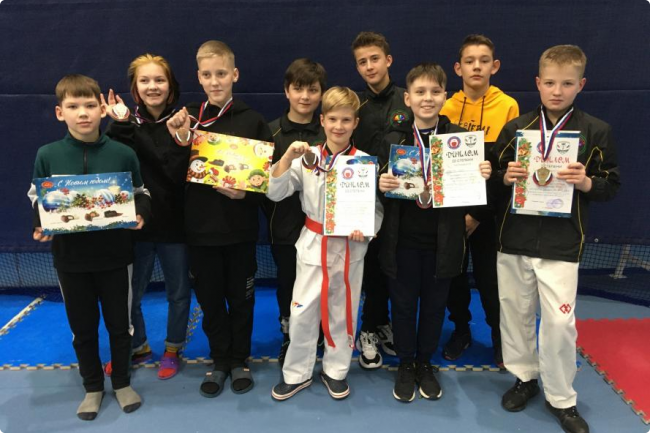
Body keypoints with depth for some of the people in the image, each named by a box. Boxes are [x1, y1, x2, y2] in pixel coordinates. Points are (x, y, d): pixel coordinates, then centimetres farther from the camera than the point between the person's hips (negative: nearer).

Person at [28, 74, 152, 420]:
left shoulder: (123, 154, -8)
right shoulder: (47, 155, -5)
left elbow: (140, 195, 1)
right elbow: (36, 199, 4)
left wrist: (140, 215, -19)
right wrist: (39, 226, -15)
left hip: (115, 255, -1)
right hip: (70, 257, 1)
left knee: (119, 323, 14)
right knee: (82, 327, 15)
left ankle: (122, 382, 36)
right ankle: (92, 387, 36)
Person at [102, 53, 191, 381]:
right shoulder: (126, 124, -1)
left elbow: (180, 174, -12)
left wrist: (182, 141, -28)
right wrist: (120, 125, -26)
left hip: (173, 223, -1)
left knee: (178, 291, 13)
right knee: (129, 293, 13)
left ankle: (172, 349, 36)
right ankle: (138, 346, 39)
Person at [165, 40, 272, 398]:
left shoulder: (252, 121, -4)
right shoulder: (187, 120, 2)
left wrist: (245, 194, -20)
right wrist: (179, 143, -18)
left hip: (240, 228, -2)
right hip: (200, 228, 2)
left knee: (240, 298, 12)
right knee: (210, 300, 13)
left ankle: (239, 360, 32)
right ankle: (220, 361, 32)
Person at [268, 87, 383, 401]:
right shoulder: (307, 158, -4)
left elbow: (376, 207, 0)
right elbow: (275, 193, -10)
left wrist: (366, 229, -19)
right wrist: (288, 157, -20)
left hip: (350, 247, 0)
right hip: (313, 244, 0)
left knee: (343, 312, 13)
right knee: (302, 312, 6)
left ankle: (336, 371, 34)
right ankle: (297, 373, 26)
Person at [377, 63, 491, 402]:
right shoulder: (393, 140, -2)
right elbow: (383, 186, 1)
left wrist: (482, 177, -18)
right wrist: (382, 186, -21)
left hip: (442, 240, 0)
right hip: (403, 239, 0)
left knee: (434, 305, 15)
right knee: (403, 304, 12)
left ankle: (425, 364, 36)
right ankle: (405, 365, 33)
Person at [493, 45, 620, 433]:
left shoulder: (596, 131, 0)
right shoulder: (515, 128, 5)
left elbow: (611, 184, 3)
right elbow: (495, 176, 9)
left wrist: (587, 182, -16)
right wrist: (505, 178, -12)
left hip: (561, 243, -2)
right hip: (514, 239, 3)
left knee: (559, 321, -1)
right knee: (516, 312, 12)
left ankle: (562, 398, 20)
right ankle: (525, 377, 34)